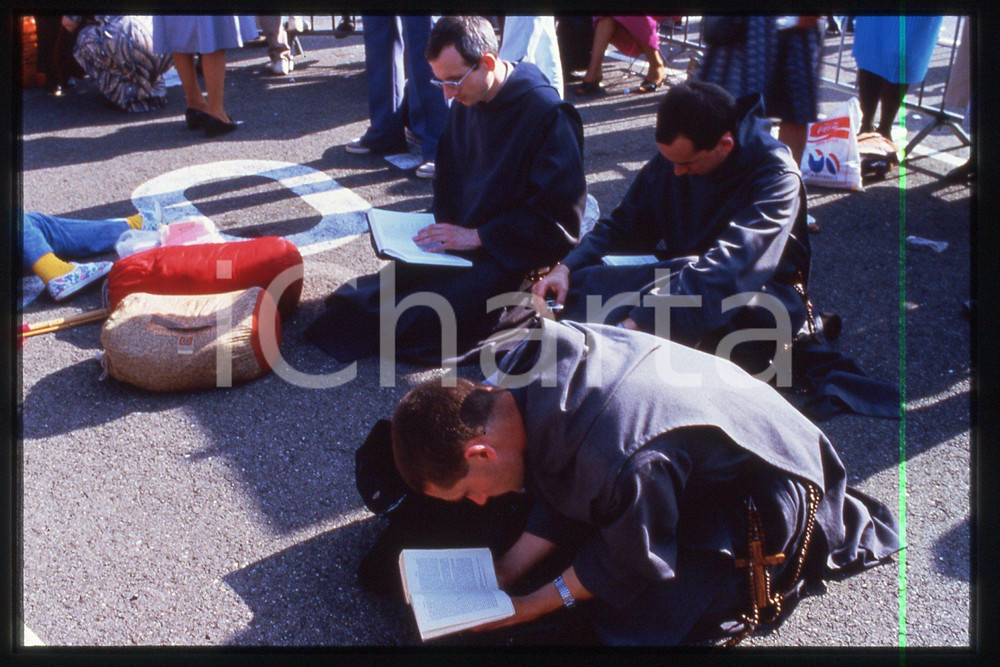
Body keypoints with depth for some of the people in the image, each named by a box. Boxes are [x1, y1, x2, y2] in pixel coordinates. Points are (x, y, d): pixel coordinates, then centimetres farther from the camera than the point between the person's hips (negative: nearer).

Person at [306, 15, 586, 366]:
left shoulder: (548, 113, -17)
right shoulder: (465, 103, 7)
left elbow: (558, 218, -19)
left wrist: (479, 237, -19)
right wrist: (444, 228, 2)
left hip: (512, 258, -8)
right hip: (461, 244, 8)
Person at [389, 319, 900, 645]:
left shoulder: (615, 463, -42)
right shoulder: (531, 357, -16)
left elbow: (630, 562, -19)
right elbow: (563, 497, -1)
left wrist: (531, 606, -10)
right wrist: (505, 571, -3)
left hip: (764, 485, -8)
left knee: (639, 620, -12)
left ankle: (819, 532, 4)